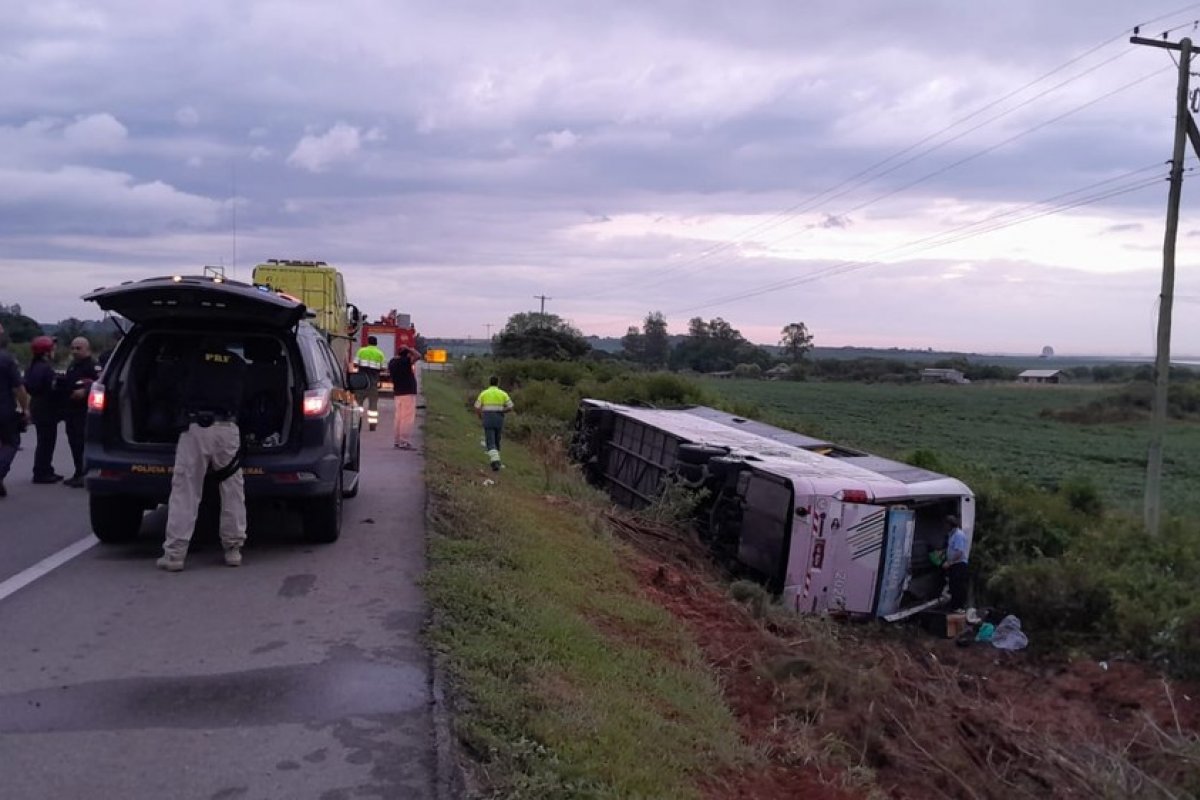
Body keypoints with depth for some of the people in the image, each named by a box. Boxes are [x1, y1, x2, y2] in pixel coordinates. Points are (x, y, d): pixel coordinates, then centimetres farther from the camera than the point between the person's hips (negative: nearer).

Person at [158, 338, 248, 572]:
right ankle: (233, 549, 12)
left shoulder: (193, 360, 15)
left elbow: (180, 392, 25)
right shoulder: (238, 364, 18)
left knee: (185, 491, 1)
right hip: (227, 428, 1)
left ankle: (174, 553, -1)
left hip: (195, 427, -1)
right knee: (232, 490, 9)